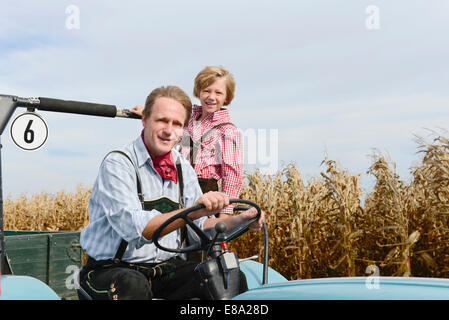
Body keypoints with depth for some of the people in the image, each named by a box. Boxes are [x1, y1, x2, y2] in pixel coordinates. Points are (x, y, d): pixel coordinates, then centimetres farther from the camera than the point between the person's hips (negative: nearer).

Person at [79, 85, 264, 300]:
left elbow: (201, 227, 9)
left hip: (166, 268, 5)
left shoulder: (183, 169, 9)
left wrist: (239, 221, -10)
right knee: (134, 285, -38)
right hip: (110, 270, -5)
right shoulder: (117, 164, -13)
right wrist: (193, 211, -38)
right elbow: (135, 228, -26)